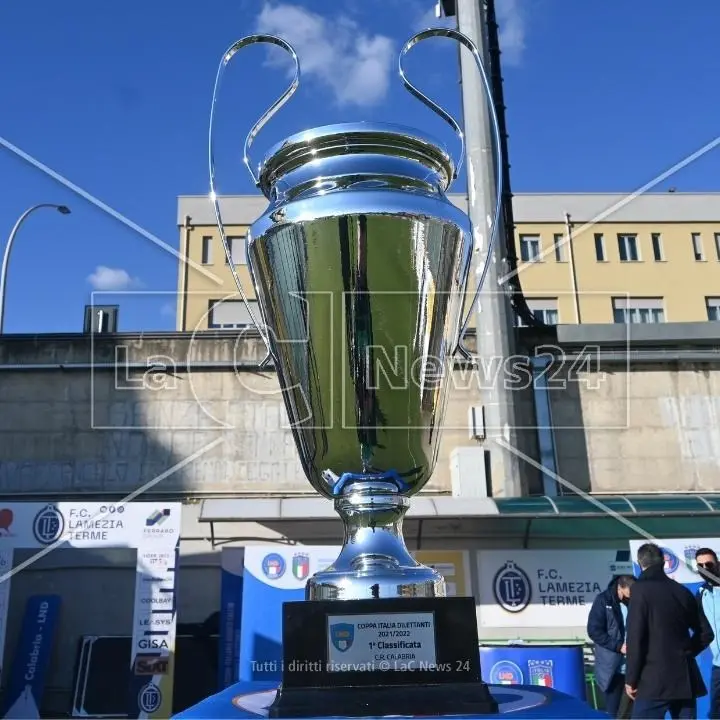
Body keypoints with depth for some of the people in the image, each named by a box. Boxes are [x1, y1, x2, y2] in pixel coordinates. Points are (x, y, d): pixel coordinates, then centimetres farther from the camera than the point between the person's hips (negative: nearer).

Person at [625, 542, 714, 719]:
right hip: (686, 678, 6)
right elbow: (705, 633, 15)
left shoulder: (641, 588, -9)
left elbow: (635, 637, -13)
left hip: (654, 680, -6)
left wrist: (631, 678, -6)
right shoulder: (682, 591, 9)